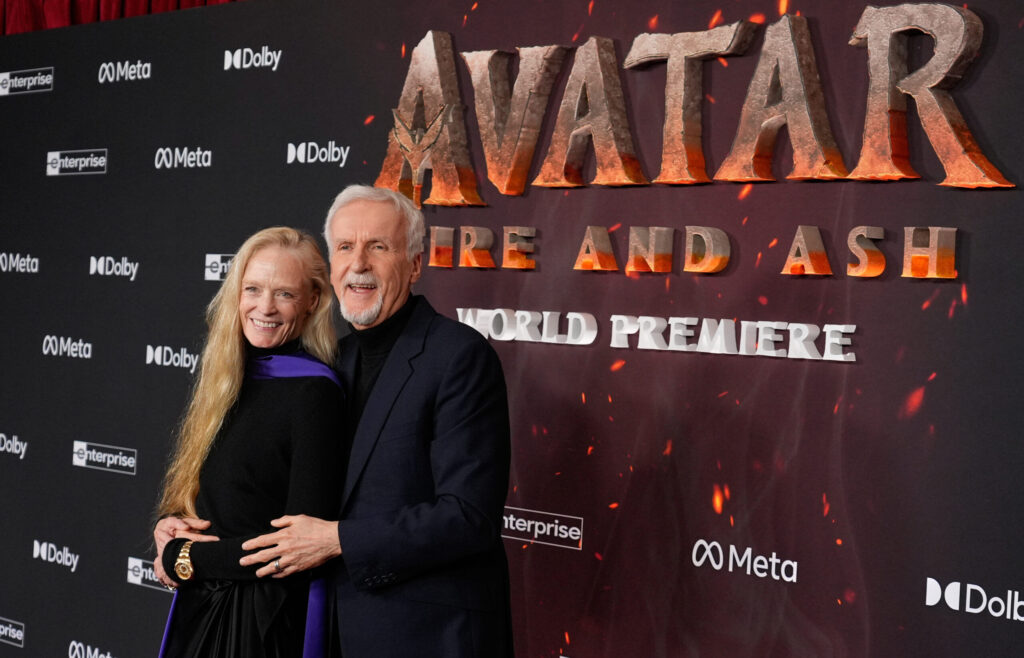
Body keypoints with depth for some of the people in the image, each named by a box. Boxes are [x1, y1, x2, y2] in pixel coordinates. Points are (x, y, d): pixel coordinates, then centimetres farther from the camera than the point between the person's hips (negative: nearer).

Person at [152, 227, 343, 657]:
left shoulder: (313, 391, -16)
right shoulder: (228, 382, 5)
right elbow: (183, 494, 14)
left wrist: (184, 557, -11)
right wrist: (167, 525, -8)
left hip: (263, 622, -6)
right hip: (198, 610, 6)